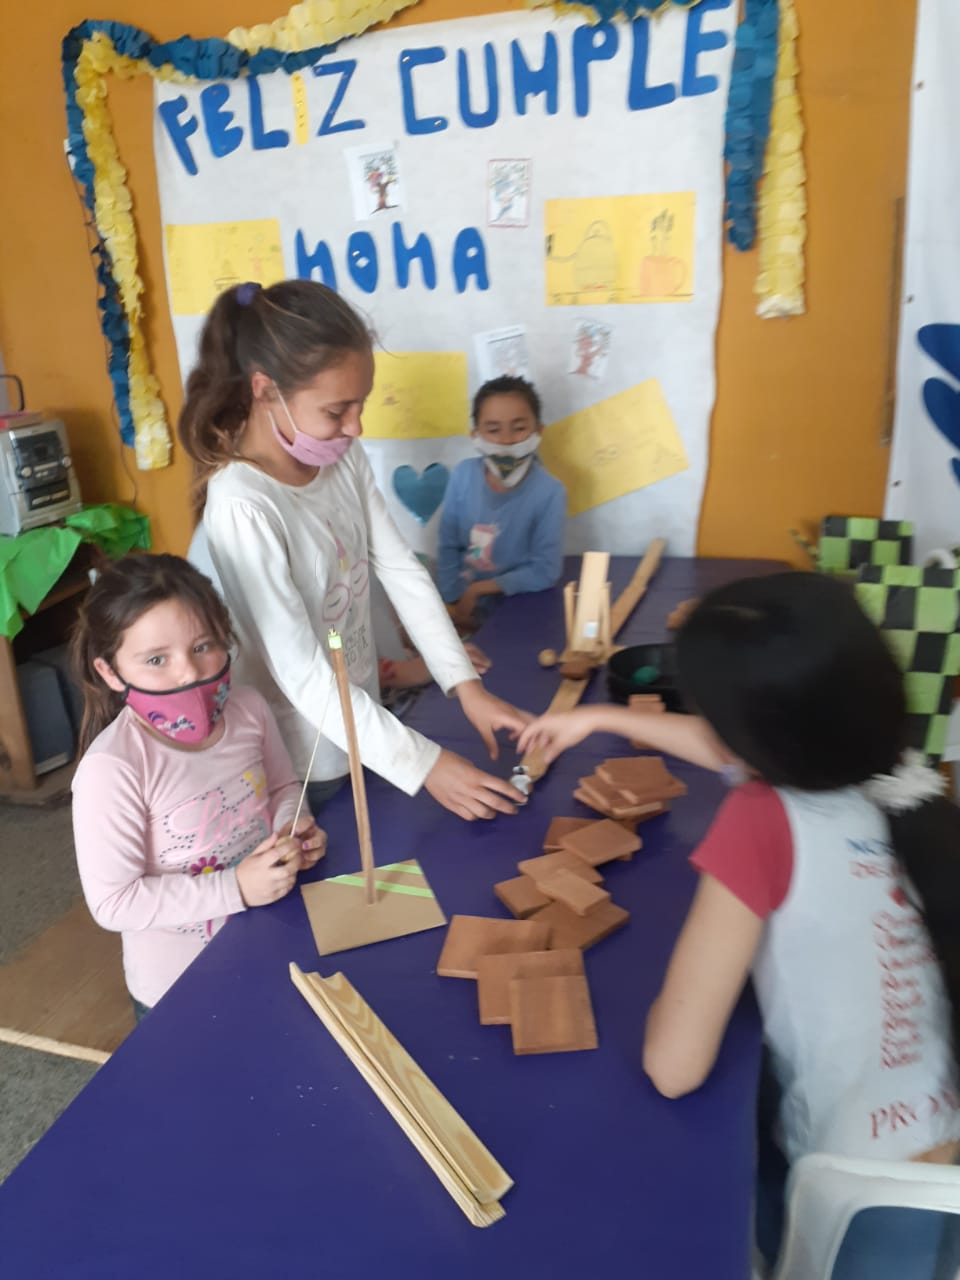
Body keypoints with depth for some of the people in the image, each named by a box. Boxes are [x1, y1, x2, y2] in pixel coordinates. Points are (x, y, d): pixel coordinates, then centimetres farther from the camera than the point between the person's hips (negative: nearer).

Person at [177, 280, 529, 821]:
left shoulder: (345, 459, -6)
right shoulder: (243, 506, -29)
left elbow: (403, 571, -3)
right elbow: (302, 677, -29)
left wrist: (467, 685, -12)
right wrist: (424, 765, -28)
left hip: (362, 730, 7)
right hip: (299, 764, -7)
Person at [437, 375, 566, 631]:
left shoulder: (549, 492, -18)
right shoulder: (463, 476, -9)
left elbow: (545, 572, -17)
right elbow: (448, 546, -2)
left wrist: (478, 589, -15)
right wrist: (453, 602, -10)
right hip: (463, 602, 3)